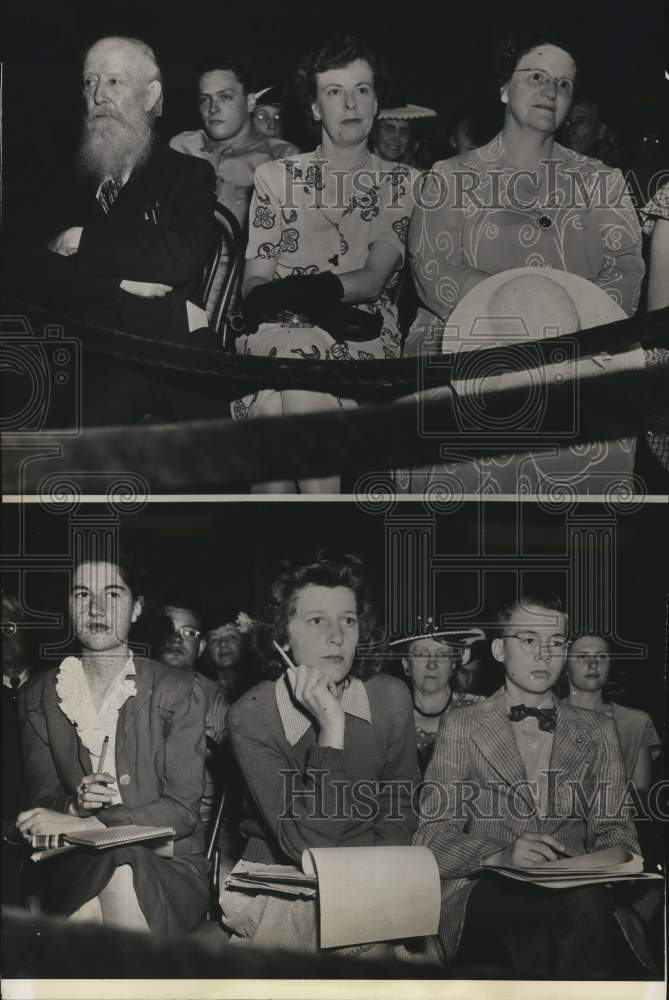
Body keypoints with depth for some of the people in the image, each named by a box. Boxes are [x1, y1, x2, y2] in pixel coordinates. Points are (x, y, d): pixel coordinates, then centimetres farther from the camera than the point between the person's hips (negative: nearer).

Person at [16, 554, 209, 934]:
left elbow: (183, 808, -7)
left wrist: (87, 824, -19)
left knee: (123, 876, -35)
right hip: (78, 867, 1)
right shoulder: (40, 694, 10)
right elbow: (43, 799, 8)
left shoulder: (176, 690, 0)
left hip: (168, 863, -1)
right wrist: (74, 804, -16)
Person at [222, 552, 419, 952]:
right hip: (278, 888, -2)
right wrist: (332, 727, -26)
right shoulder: (251, 716, -13)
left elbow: (400, 815, 7)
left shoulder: (392, 698, -3)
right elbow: (307, 843, -20)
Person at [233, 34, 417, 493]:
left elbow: (373, 279, -1)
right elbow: (255, 286, 6)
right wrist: (321, 307, -15)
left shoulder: (403, 184, 14)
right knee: (290, 346, -36)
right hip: (278, 331, 1)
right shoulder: (276, 176, 16)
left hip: (364, 338, -1)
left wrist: (294, 289, -18)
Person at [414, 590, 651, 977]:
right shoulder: (463, 727, 10)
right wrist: (502, 856, -18)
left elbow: (616, 832, 15)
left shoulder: (598, 731, 18)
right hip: (489, 894, -2)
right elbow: (432, 837, 2)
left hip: (576, 887, 2)